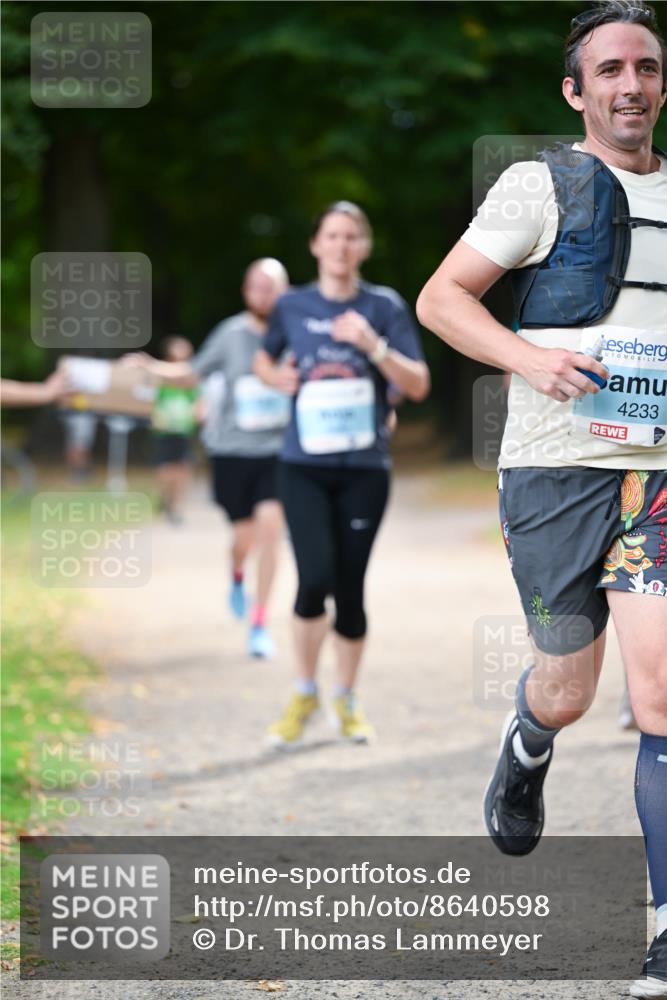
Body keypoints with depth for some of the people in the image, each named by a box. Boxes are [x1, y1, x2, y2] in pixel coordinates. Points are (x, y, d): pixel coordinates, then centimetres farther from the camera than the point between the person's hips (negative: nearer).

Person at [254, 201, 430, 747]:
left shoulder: (385, 306, 0)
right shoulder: (293, 306, 4)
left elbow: (418, 385, -5)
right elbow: (264, 359, 23)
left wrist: (374, 345, -19)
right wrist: (277, 377, 0)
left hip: (364, 469, 0)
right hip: (304, 466, 0)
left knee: (349, 588, 2)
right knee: (315, 579, -16)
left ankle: (347, 700, 24)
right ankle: (304, 694, 7)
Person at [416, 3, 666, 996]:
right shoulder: (543, 186, 1)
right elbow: (440, 297, -2)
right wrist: (529, 357, -17)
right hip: (554, 468, -2)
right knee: (567, 691, 6)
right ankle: (526, 749, 46)